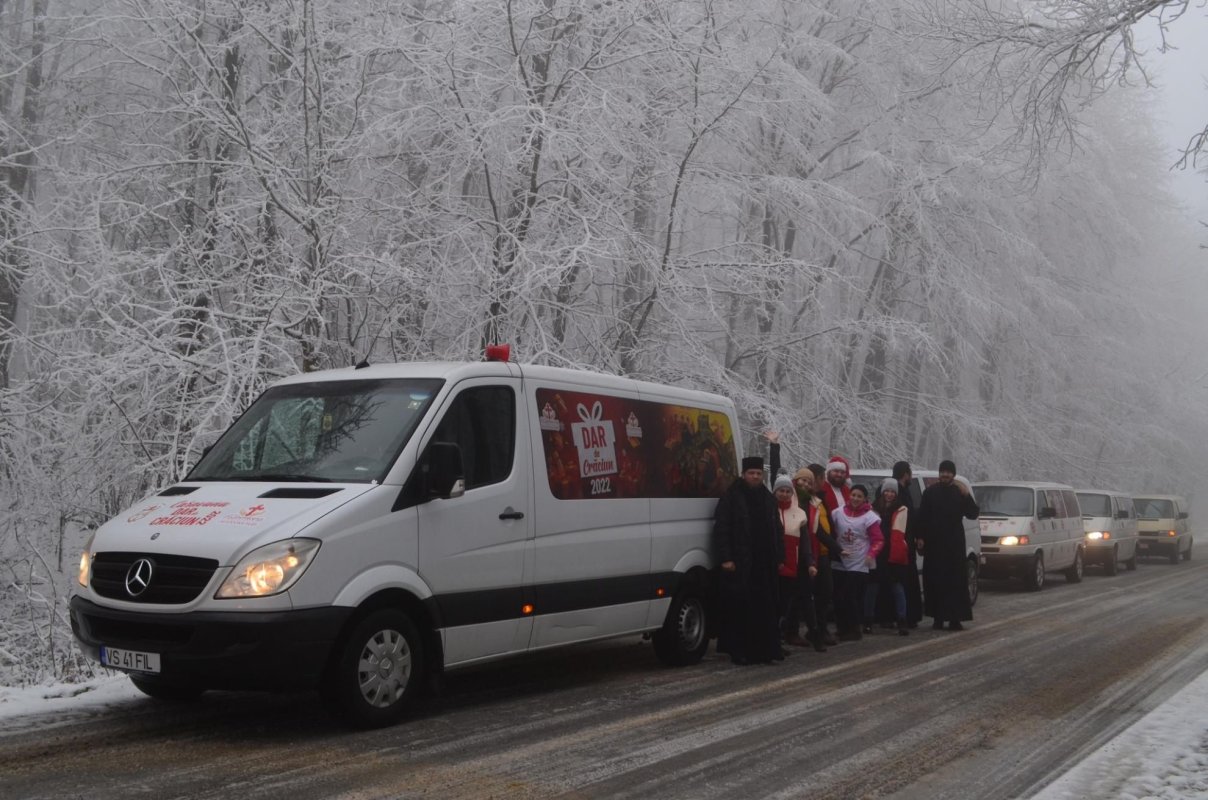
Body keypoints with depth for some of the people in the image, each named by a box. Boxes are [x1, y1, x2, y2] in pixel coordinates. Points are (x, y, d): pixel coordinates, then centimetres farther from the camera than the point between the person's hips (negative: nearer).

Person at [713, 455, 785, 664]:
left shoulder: (767, 498, 15)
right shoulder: (731, 498, -4)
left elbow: (777, 530, 21)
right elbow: (721, 529, -9)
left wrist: (779, 557, 14)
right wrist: (725, 558, -16)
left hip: (764, 564, 6)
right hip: (739, 564, -5)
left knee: (765, 609, 5)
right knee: (739, 609, -4)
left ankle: (763, 650, 12)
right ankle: (739, 651, 3)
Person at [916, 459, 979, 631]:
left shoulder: (960, 492, 7)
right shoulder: (930, 492, 5)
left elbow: (973, 514, 1)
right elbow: (922, 516, 3)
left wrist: (967, 495, -12)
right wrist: (920, 537, -6)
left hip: (954, 543, 0)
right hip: (934, 543, 0)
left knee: (956, 581, -4)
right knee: (935, 581, -1)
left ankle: (955, 618, -2)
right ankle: (938, 617, 6)